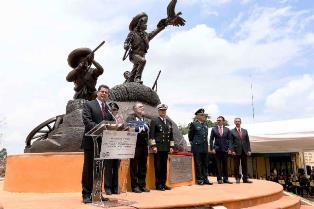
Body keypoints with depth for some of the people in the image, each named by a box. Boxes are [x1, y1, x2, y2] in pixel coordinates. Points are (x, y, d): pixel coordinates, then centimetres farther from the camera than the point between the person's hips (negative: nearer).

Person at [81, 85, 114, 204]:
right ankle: (86, 195, 12)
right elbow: (87, 121, -13)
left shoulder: (108, 108, 14)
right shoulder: (89, 105, 0)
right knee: (88, 168, 3)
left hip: (104, 143, 5)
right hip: (91, 142, -5)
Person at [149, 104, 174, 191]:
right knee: (158, 167, 0)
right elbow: (151, 134, -7)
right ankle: (158, 185, 8)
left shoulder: (169, 122, 16)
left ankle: (163, 184, 16)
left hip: (166, 148, 5)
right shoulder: (154, 121, -1)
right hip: (158, 148, -5)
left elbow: (171, 135, 17)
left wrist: (171, 146, 11)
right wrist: (153, 146, -13)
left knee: (164, 167, 9)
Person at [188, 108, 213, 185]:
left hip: (205, 147, 6)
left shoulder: (206, 124, 11)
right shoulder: (193, 124, -6)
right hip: (197, 147, -6)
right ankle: (199, 179, 10)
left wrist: (205, 142, 15)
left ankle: (205, 179, 18)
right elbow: (190, 135, 3)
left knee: (205, 164, 10)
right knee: (198, 164, 1)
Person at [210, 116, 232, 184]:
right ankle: (219, 179, 7)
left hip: (225, 149, 1)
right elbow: (211, 139, 3)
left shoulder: (227, 129, 8)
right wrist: (212, 148, -5)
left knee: (225, 165, 5)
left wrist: (229, 148, -3)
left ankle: (225, 179, 12)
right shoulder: (214, 129, 5)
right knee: (218, 165, 1)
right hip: (217, 149, -1)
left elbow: (229, 139, 7)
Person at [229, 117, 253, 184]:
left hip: (244, 151, 3)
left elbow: (247, 141, 10)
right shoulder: (232, 131, 1)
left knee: (245, 165, 7)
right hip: (237, 151, -3)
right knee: (236, 166, 2)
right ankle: (237, 178, 11)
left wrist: (249, 150, 3)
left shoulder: (245, 131, 12)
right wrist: (232, 150, -12)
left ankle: (245, 178, 13)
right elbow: (231, 142, -3)